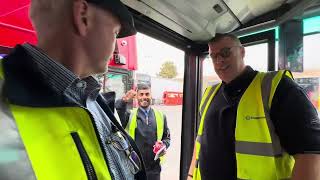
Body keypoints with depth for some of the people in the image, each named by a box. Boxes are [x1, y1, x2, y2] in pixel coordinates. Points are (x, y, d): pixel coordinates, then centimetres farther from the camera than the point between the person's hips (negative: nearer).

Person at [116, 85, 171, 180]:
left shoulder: (160, 116, 7)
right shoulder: (129, 115, 0)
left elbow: (167, 137, 13)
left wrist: (164, 145, -7)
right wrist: (124, 101, -31)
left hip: (154, 167, 2)